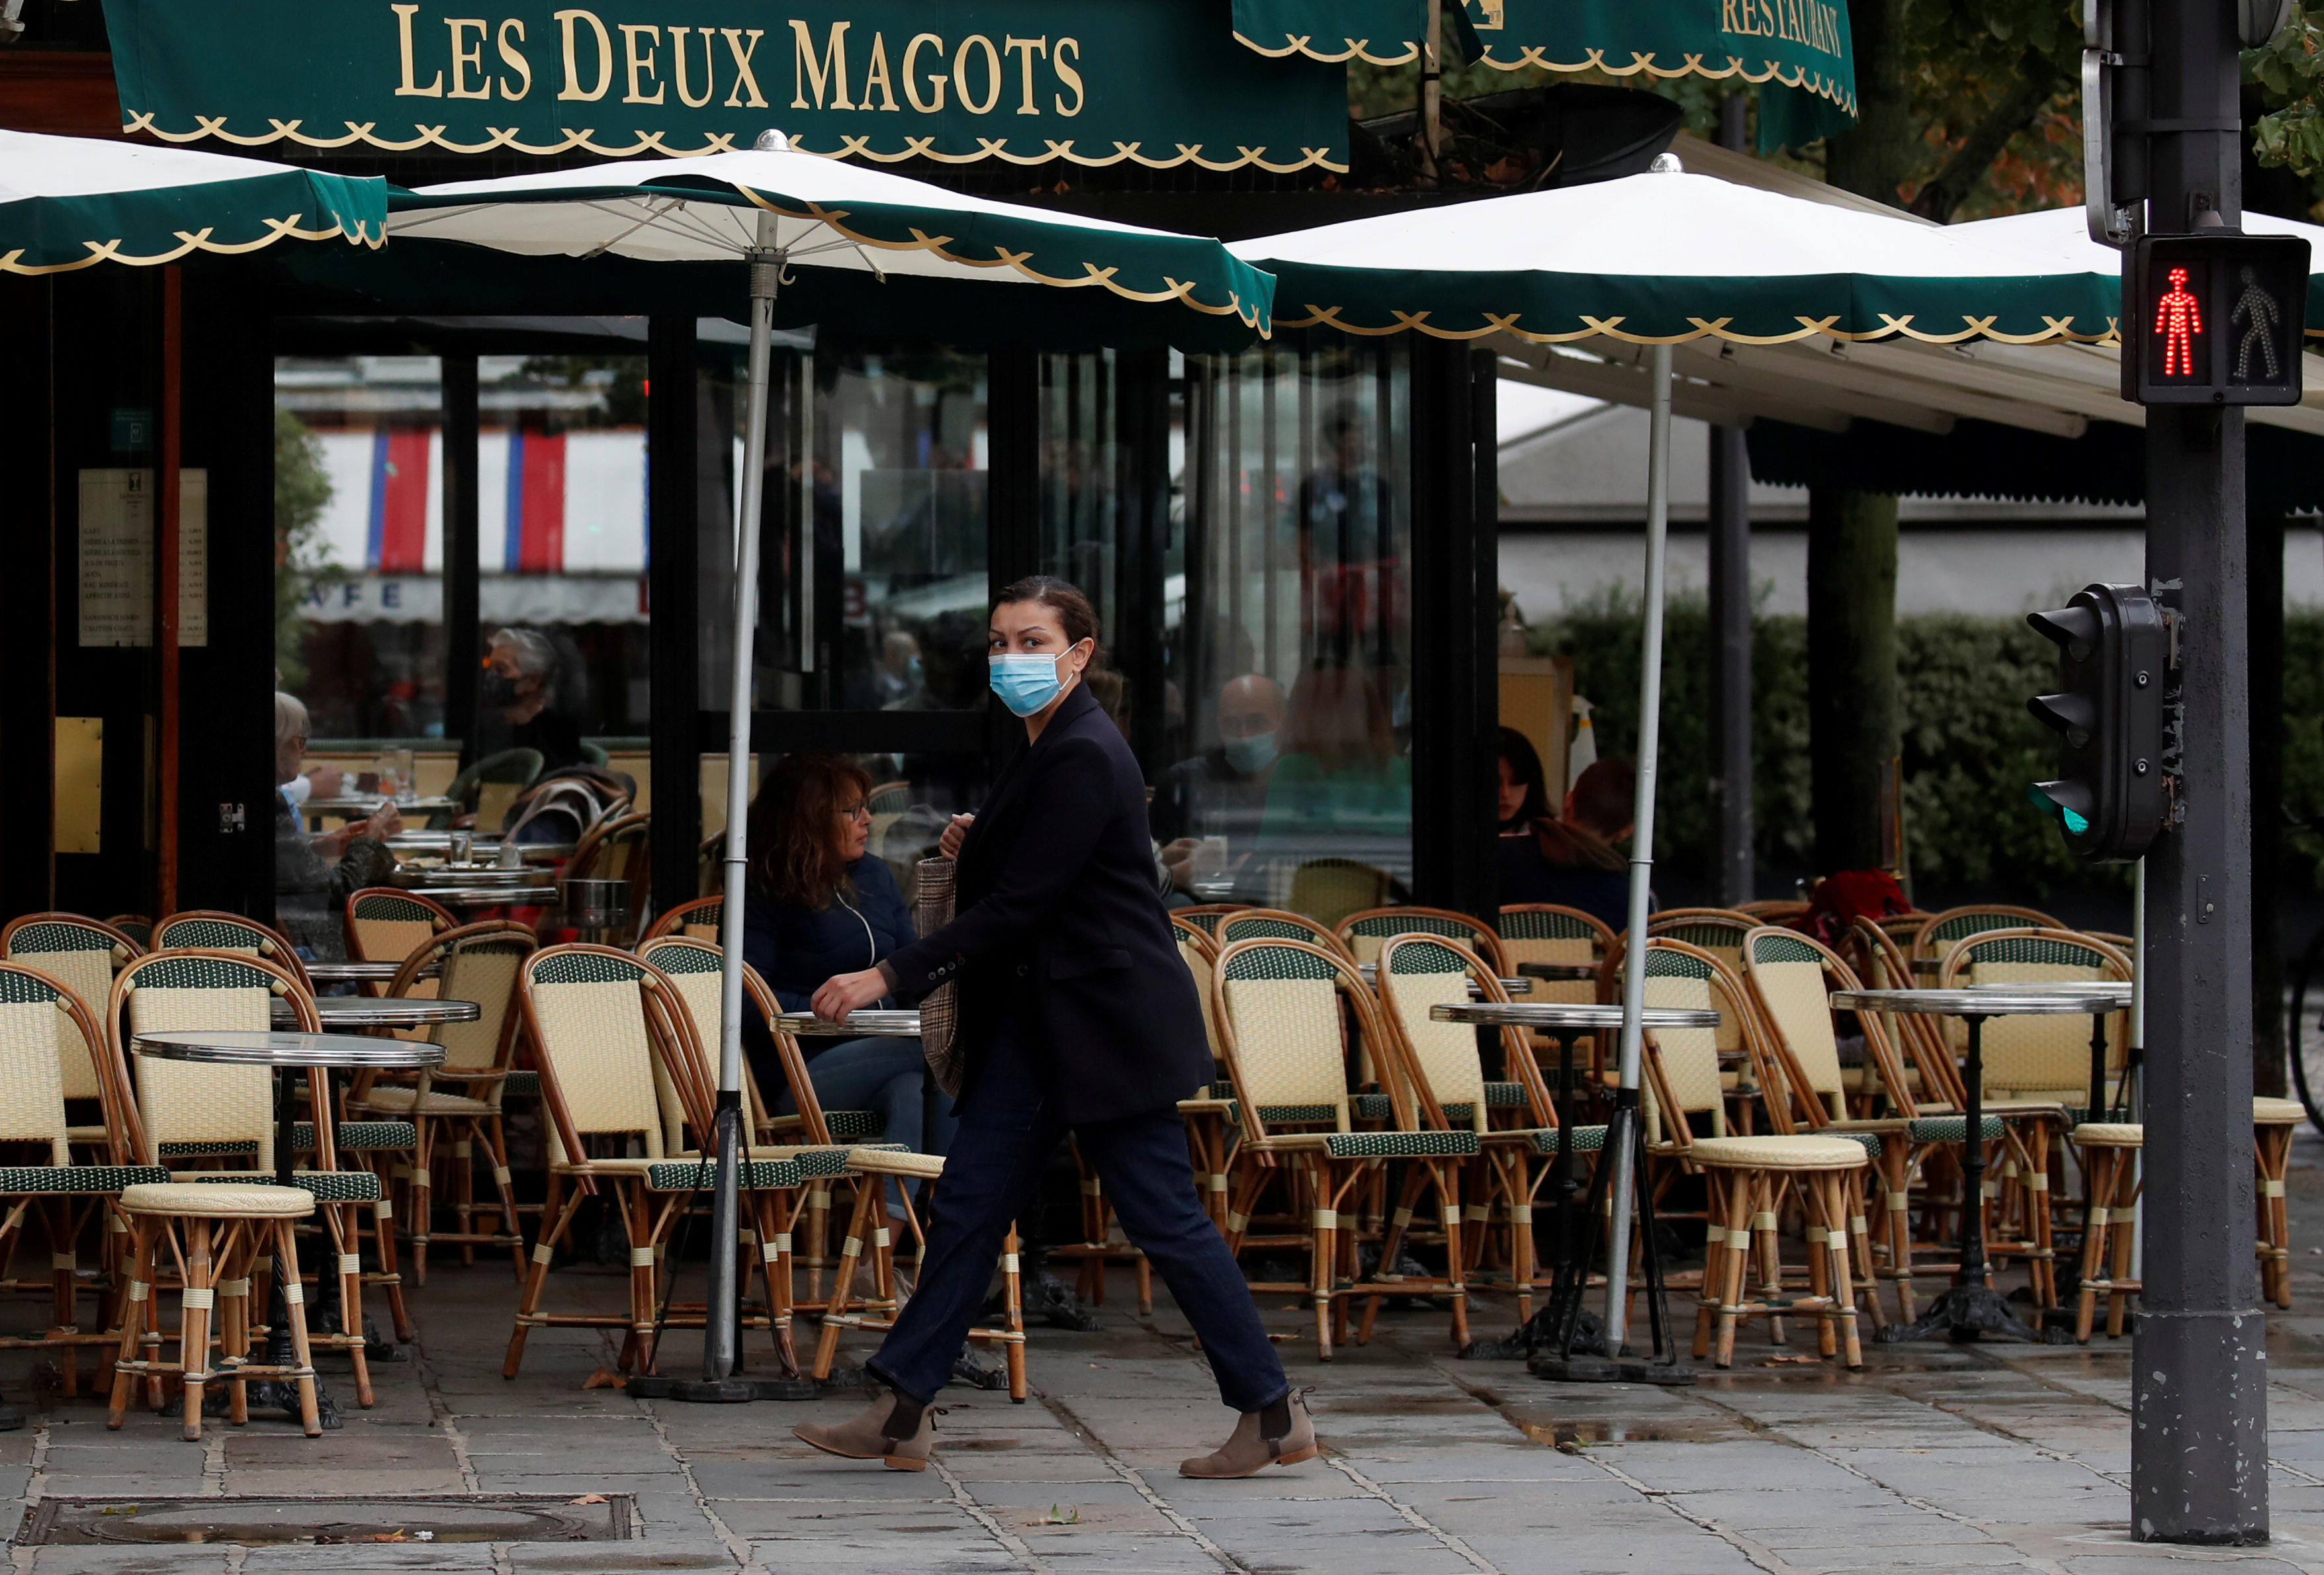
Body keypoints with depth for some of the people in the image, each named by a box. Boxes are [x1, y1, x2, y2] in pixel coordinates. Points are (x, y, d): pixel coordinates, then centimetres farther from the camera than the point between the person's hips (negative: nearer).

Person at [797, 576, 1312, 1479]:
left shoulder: (1083, 759, -19)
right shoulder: (1043, 750, 13)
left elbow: (1018, 906, -22)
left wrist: (890, 978, -22)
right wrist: (976, 844, 2)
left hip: (1108, 1023, -10)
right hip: (1038, 1022, 10)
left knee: (1163, 1216, -4)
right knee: (971, 1201, 6)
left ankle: (1273, 1413, 5)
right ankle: (903, 1412, 8)